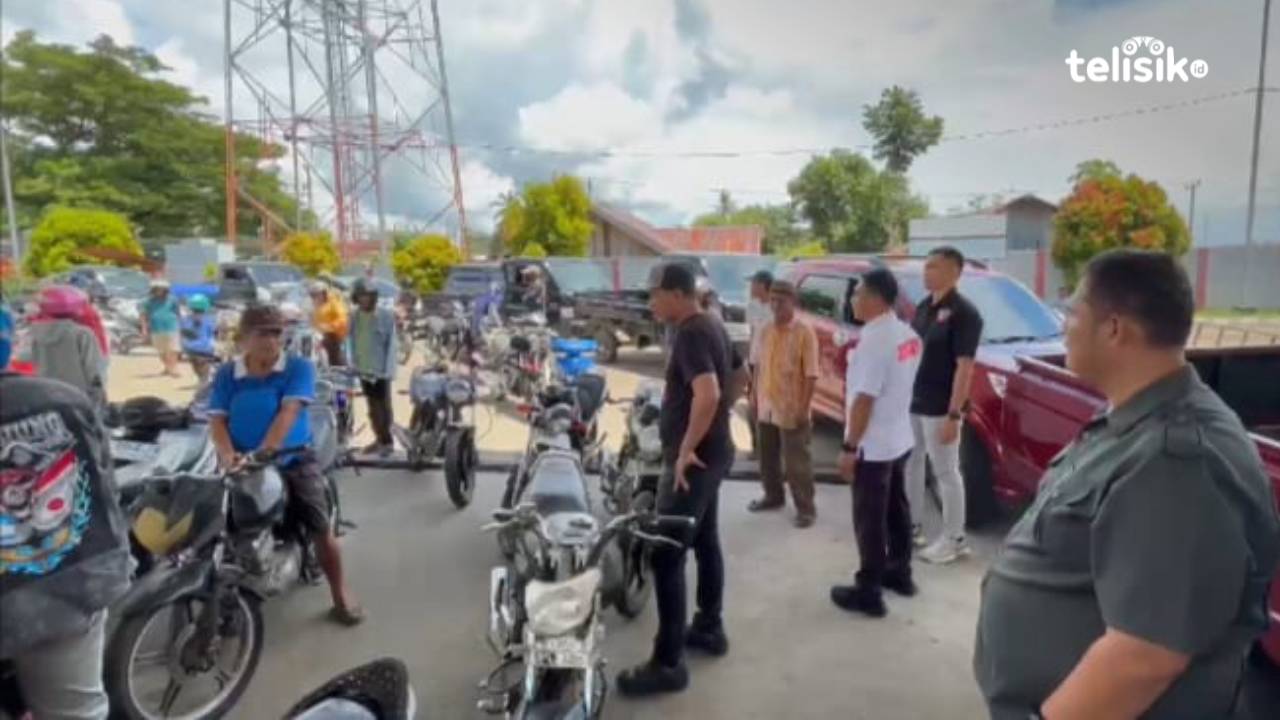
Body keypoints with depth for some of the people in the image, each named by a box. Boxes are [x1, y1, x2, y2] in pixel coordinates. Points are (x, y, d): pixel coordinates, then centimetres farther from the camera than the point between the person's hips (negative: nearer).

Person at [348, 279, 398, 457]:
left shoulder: (386, 316, -10)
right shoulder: (354, 316, 3)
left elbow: (391, 344, -10)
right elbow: (351, 341, 9)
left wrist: (388, 370, -14)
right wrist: (353, 363, 2)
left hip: (380, 369, -5)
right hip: (363, 368, 5)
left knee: (384, 405, 2)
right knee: (372, 406, 14)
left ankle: (387, 440, 11)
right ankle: (379, 438, 25)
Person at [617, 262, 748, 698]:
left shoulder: (690, 335, -20)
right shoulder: (712, 327, 11)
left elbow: (707, 393, -33)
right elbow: (740, 378, 23)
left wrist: (686, 449, -26)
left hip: (693, 459, -11)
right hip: (715, 453, 11)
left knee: (666, 556, -6)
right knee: (705, 541, 20)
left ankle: (668, 663, 1)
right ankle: (709, 628, 35)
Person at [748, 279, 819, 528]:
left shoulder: (804, 333, -13)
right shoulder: (766, 331, 6)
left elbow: (811, 374, -15)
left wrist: (803, 408, -18)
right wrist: (755, 396, 11)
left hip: (791, 410, -6)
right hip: (766, 407, 6)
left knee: (796, 462, 2)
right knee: (768, 457, 18)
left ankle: (806, 508, 15)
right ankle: (773, 496, 36)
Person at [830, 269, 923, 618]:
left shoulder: (873, 340, -24)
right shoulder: (908, 335, 4)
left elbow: (864, 399, -25)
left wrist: (849, 447, -19)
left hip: (872, 446, -9)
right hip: (899, 439, 9)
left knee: (870, 520, 1)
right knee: (896, 510, 21)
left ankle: (868, 592, 11)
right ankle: (900, 572, 35)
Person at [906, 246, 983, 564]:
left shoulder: (963, 313, -15)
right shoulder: (924, 306, 9)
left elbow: (964, 367, -18)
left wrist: (953, 414, -22)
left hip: (940, 408, -8)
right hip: (913, 402, 8)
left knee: (946, 473, 3)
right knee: (910, 466, 16)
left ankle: (954, 539, 16)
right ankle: (913, 526, 31)